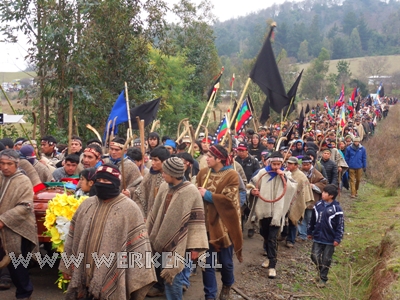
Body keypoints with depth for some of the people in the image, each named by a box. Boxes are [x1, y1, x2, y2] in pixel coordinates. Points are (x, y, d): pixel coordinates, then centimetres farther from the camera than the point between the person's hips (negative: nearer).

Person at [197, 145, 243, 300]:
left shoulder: (231, 175, -11)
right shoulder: (203, 173, 4)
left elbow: (229, 199, -18)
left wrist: (207, 195, -15)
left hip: (223, 223, -3)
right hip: (206, 222, 3)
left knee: (225, 261, 13)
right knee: (207, 262, 6)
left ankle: (227, 286, 41)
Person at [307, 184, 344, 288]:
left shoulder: (336, 209, -13)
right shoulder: (318, 205, 1)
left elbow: (340, 225, -9)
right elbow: (312, 220, 12)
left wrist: (337, 239, -12)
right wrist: (309, 232, 16)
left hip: (329, 240, -4)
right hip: (317, 237, 4)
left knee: (326, 260, 7)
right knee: (315, 256, 3)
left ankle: (323, 278, 20)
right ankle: (320, 271, 31)